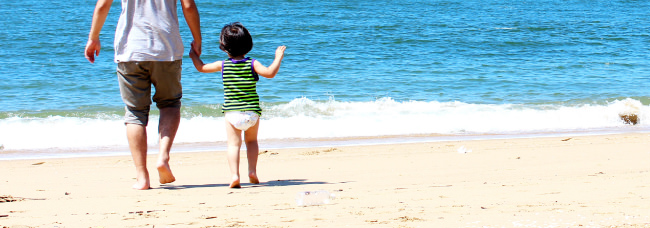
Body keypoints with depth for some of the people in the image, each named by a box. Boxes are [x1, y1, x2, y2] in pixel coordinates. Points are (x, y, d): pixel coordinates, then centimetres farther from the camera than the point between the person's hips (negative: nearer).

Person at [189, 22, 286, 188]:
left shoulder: (223, 65, 2)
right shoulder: (252, 64, -3)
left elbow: (201, 67, 15)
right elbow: (270, 73, -17)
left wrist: (194, 55, 33)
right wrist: (278, 58, -4)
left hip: (231, 113, -1)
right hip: (252, 112, 1)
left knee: (233, 144, -1)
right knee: (251, 141, 20)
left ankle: (234, 175, -16)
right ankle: (252, 171, 10)